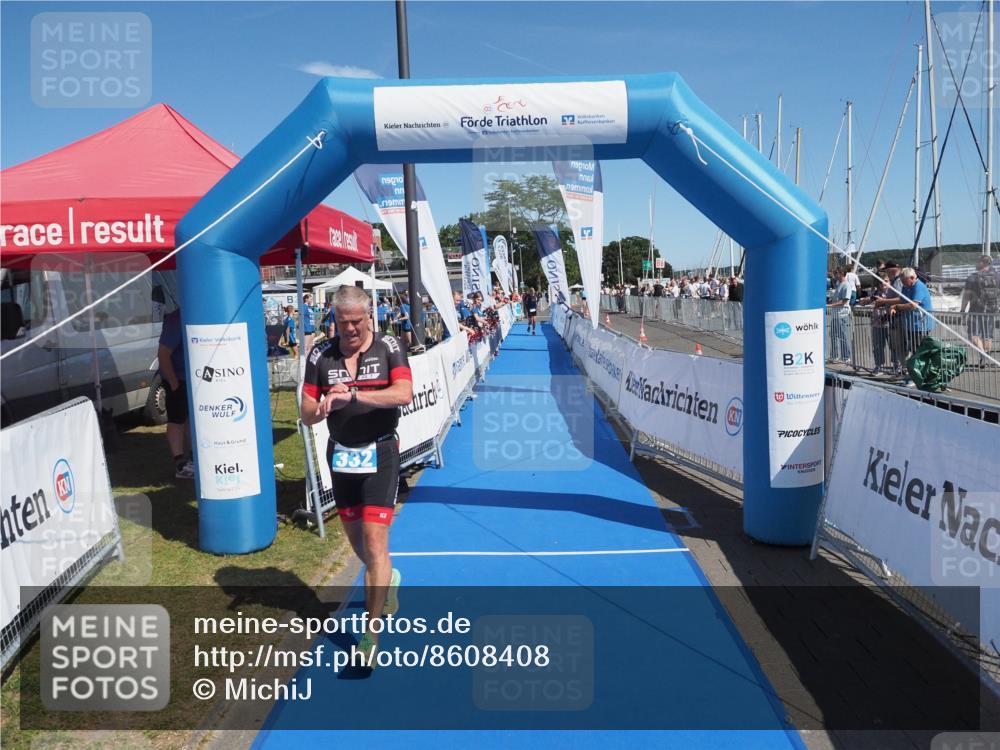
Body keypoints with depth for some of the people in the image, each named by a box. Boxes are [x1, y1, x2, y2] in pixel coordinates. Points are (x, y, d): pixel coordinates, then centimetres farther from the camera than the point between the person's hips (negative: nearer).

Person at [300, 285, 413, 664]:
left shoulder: (388, 348, -8)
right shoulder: (320, 355, 0)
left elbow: (404, 394, -24)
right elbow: (306, 415, 1)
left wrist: (353, 394, -31)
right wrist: (324, 407, -22)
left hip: (380, 455, -4)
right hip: (340, 457, 4)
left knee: (374, 542, -10)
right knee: (357, 542, 16)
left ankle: (371, 635, 1)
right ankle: (387, 580, 49)